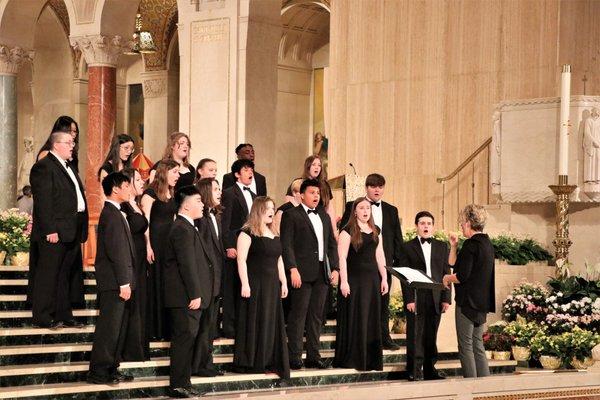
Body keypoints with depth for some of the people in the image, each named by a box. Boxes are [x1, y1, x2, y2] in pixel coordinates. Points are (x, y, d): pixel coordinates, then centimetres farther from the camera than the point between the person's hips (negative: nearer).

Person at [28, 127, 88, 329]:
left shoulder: (68, 167, 20)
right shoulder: (44, 167, -10)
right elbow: (43, 202, -16)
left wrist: (81, 229, 14)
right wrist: (50, 230, -21)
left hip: (72, 232, 9)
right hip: (54, 232, -9)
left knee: (67, 275, 13)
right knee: (48, 275, -4)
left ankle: (64, 315, 20)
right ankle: (43, 317, 1)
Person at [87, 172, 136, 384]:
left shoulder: (114, 213, 17)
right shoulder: (111, 214, -15)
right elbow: (116, 251, -20)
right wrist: (124, 282, -21)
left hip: (119, 282, 10)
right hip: (114, 281, -10)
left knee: (119, 327, 13)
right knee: (109, 327, -7)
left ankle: (111, 369, 19)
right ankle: (98, 372, -3)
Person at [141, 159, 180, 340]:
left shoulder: (171, 194, 14)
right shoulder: (151, 193, -8)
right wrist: (148, 246, -20)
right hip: (155, 242, -7)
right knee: (156, 284, -3)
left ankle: (167, 327, 14)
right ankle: (154, 329, 4)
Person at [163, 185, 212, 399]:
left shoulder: (187, 227, 19)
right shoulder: (183, 229, -15)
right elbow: (187, 264, -20)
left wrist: (197, 293, 20)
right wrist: (195, 294, -22)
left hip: (190, 296, 11)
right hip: (186, 297, -11)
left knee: (187, 339, 13)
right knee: (185, 339, -8)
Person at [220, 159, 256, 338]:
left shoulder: (253, 196, 18)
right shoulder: (229, 193, -4)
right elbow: (225, 222, -9)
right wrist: (229, 247, -15)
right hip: (235, 247, -6)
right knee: (231, 289, -3)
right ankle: (229, 327, 0)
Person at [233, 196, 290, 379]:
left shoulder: (274, 234, 16)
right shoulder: (248, 233, -8)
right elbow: (241, 260, -14)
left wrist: (283, 282, 15)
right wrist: (245, 284, -19)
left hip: (272, 285, 7)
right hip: (255, 285, -7)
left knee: (273, 322, 7)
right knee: (255, 323, -3)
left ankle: (270, 361, 14)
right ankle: (251, 363, 4)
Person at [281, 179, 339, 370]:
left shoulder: (324, 217, 19)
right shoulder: (291, 215, -1)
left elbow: (332, 244, 19)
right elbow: (286, 244, -8)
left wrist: (334, 268, 9)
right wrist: (293, 269, -17)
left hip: (322, 273, 6)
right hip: (302, 273, -6)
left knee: (316, 316, 8)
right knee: (298, 314, -6)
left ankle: (313, 356, 12)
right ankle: (294, 357, -4)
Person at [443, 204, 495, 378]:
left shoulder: (471, 245, -16)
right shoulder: (486, 243, 14)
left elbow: (462, 276, -21)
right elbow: (453, 264, 18)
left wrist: (447, 278, -4)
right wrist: (454, 246, 9)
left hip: (468, 301, -9)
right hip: (481, 302, 9)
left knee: (466, 347, -3)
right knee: (477, 345, 13)